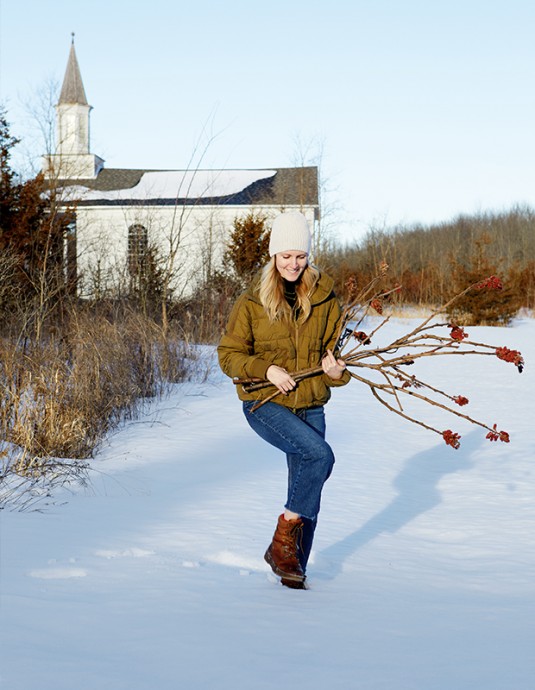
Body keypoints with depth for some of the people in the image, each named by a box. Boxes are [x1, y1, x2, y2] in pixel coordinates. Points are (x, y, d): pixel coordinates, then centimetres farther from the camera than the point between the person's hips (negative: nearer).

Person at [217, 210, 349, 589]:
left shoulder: (325, 299, 2)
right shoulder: (252, 302, -4)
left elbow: (334, 348, 11)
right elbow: (229, 354, -1)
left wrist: (334, 369, -13)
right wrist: (266, 370, -18)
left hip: (310, 405, 4)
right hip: (264, 403, -4)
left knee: (308, 490, 6)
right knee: (320, 454, -26)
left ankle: (294, 564, 25)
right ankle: (285, 534, -9)